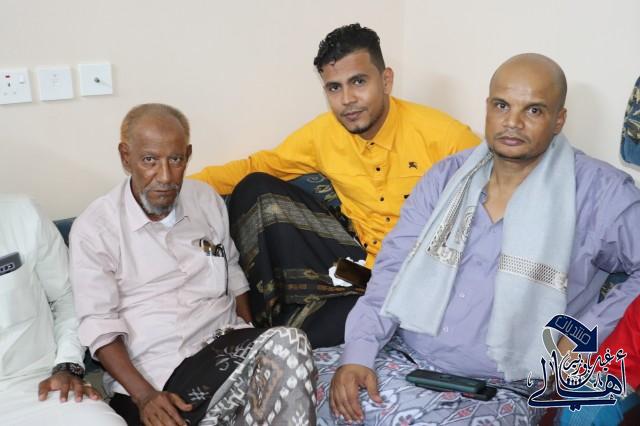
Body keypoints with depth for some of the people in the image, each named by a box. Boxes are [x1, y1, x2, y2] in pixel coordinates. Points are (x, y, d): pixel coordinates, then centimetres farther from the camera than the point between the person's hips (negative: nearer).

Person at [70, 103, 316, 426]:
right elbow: (99, 325, -5)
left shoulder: (207, 199, 12)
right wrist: (144, 395, -18)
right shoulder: (93, 228, -1)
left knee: (288, 344, -29)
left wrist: (255, 348, 7)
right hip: (149, 371, -4)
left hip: (226, 343, 4)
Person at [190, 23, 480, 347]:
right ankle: (268, 317, -3)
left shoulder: (443, 135, -15)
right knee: (255, 190, -6)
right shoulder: (323, 133, -2)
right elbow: (259, 165, 8)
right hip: (356, 254, 5)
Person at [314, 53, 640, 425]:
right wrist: (357, 352, -9)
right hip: (400, 360, 3)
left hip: (497, 392, -3)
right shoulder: (446, 175, 7)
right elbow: (394, 266, 3)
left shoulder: (600, 192, -4)